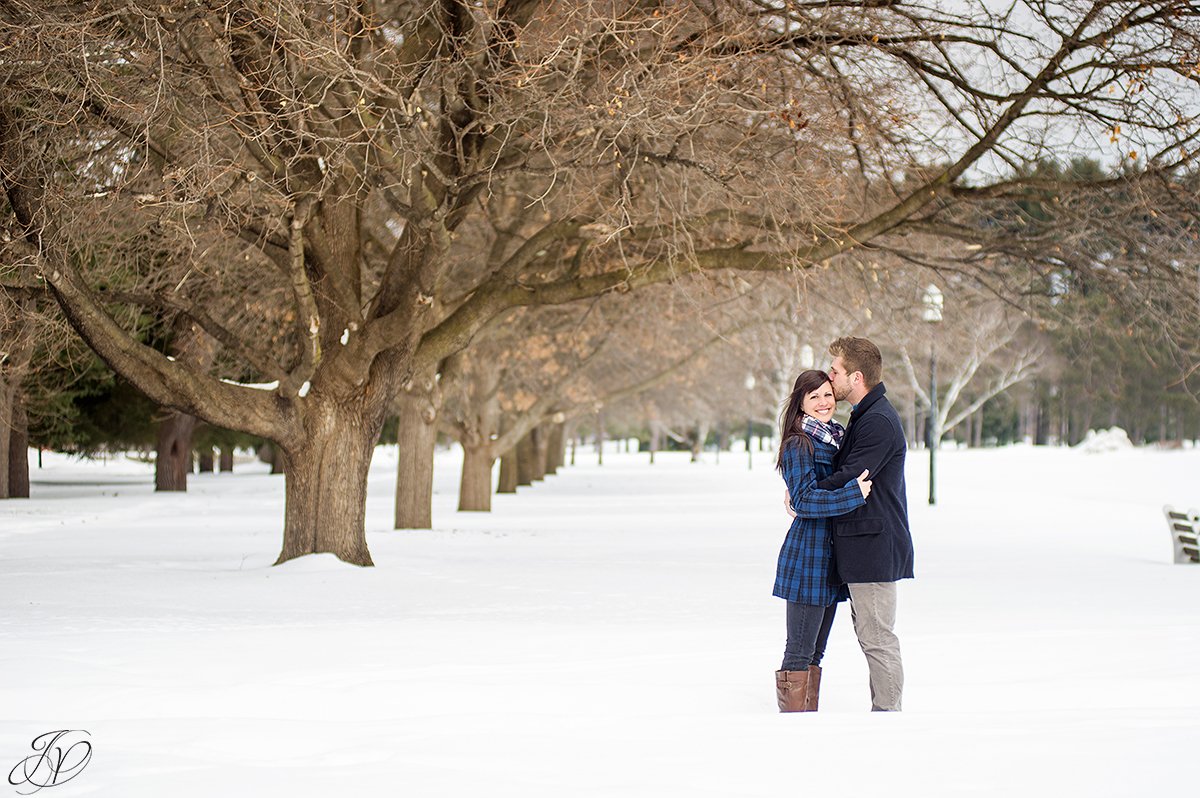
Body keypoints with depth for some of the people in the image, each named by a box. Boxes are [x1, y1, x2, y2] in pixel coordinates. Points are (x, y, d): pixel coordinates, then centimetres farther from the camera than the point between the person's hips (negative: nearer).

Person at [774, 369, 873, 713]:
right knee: (799, 653, -7)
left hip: (830, 555, 9)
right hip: (806, 557, -9)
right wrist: (854, 493, -25)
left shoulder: (837, 437, 14)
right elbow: (804, 500, -22)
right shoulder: (799, 445, -11)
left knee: (814, 653, 13)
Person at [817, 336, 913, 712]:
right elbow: (847, 470, 20)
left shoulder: (878, 421, -17)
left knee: (877, 638, -6)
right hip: (866, 547, 11)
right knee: (870, 633, 14)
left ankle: (887, 712, -1)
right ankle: (884, 712, 20)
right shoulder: (867, 415, 17)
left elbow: (849, 479, -19)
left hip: (874, 548, -11)